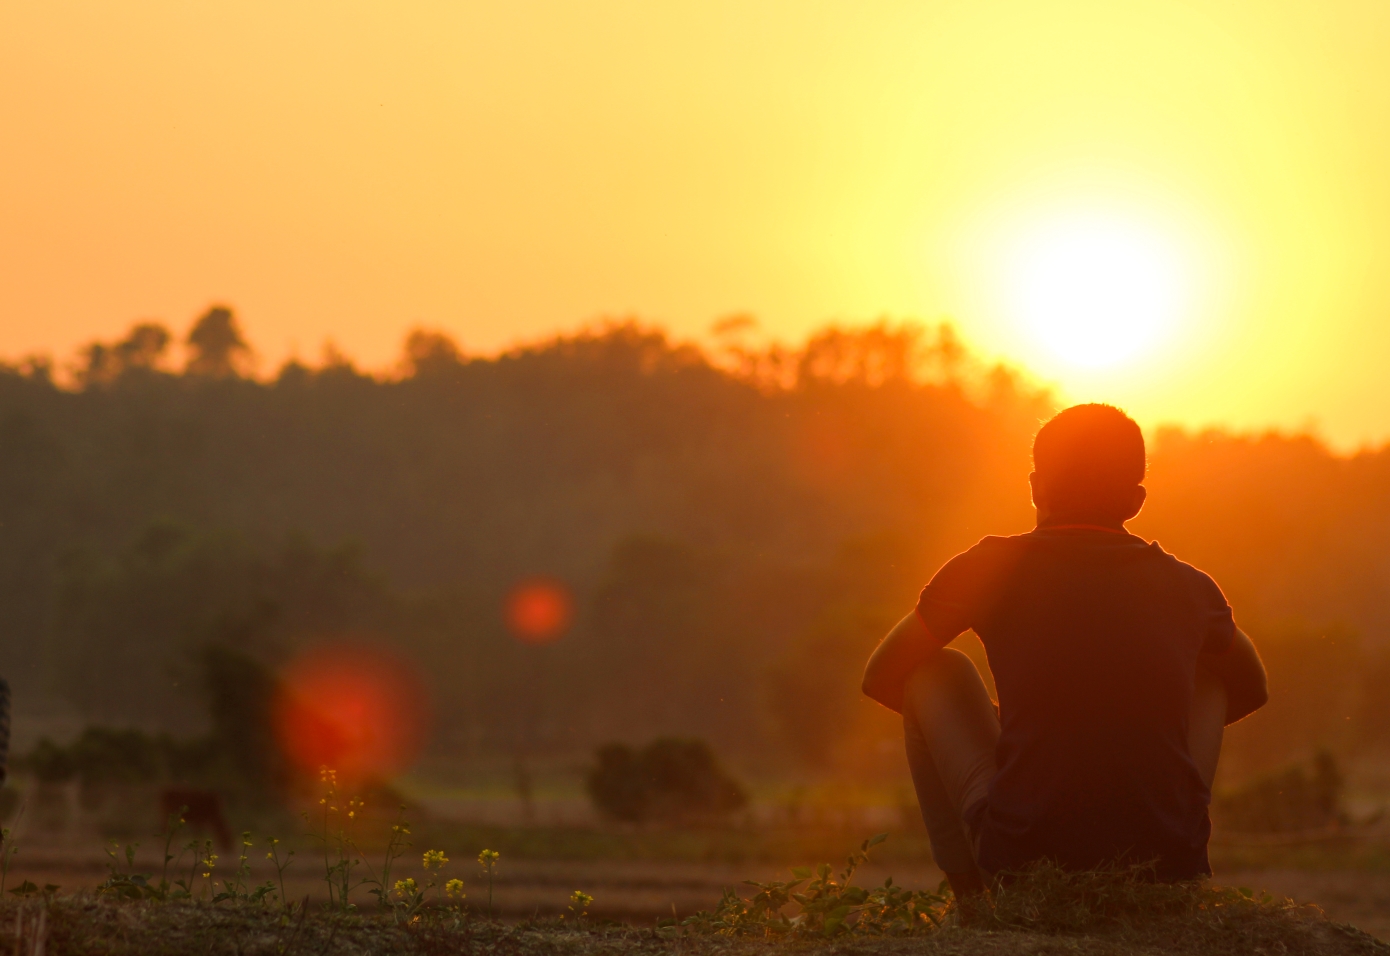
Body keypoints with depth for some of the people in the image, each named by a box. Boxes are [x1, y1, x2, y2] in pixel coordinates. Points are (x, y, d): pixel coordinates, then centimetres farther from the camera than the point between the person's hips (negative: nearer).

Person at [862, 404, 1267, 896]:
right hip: (1163, 872, 2)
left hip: (1020, 858, -2)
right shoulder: (1189, 587, 9)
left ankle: (970, 888, 19)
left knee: (932, 671, 21)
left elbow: (881, 678, 17)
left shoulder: (989, 569, 3)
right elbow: (1252, 688, 30)